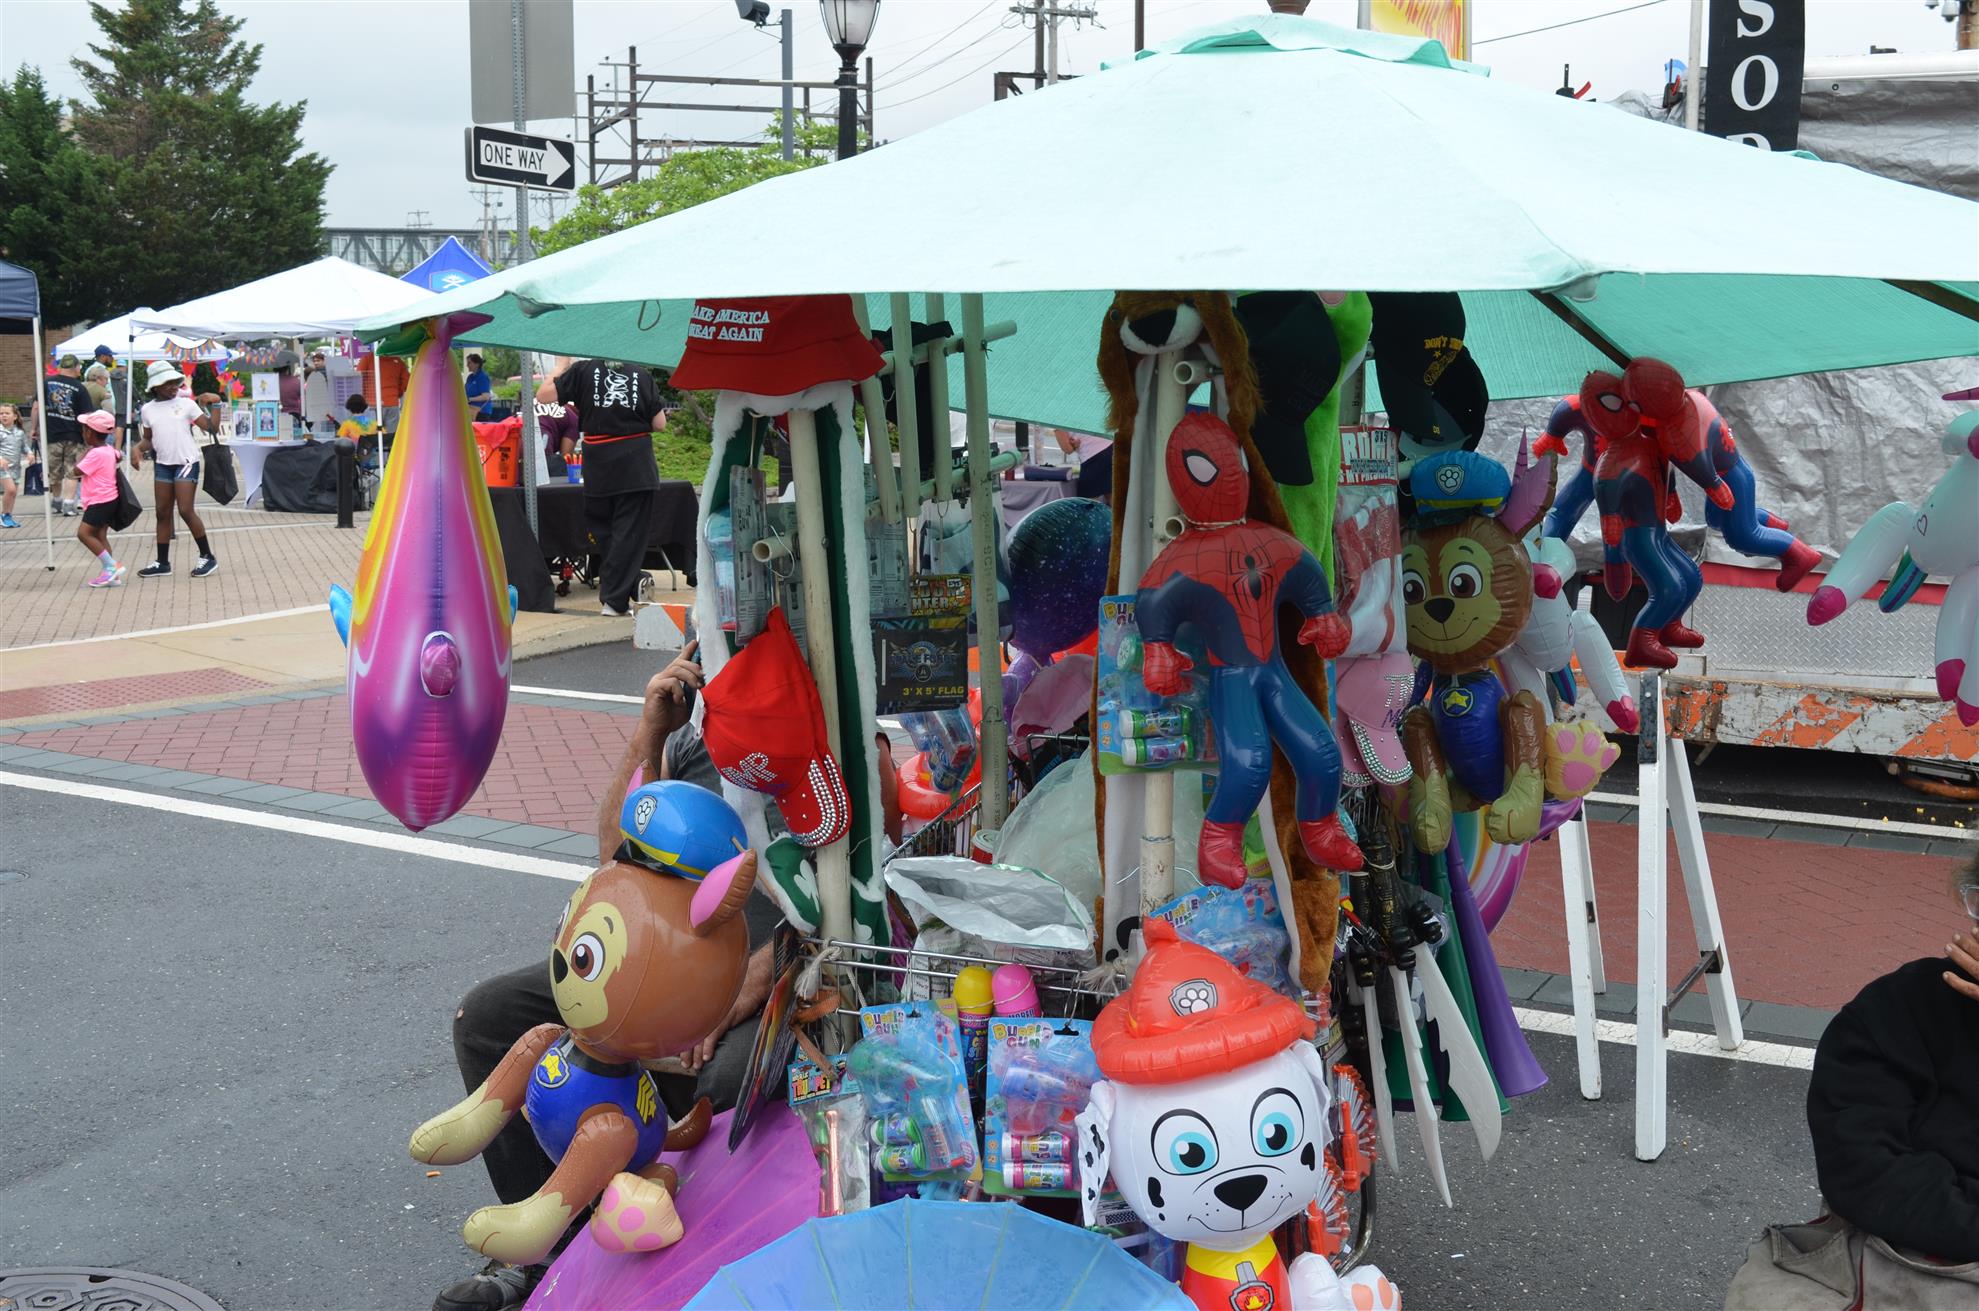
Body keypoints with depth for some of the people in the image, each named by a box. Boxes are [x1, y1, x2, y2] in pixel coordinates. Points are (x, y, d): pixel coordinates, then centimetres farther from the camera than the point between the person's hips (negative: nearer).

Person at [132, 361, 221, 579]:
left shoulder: (186, 404, -2)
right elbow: (148, 439, 15)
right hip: (162, 465, 5)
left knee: (186, 511, -10)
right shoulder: (148, 410, 8)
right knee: (163, 513, 8)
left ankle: (207, 557, 2)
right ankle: (162, 562, 16)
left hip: (186, 463, -5)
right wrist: (138, 449, -4)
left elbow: (210, 427, -6)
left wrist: (214, 406, -17)